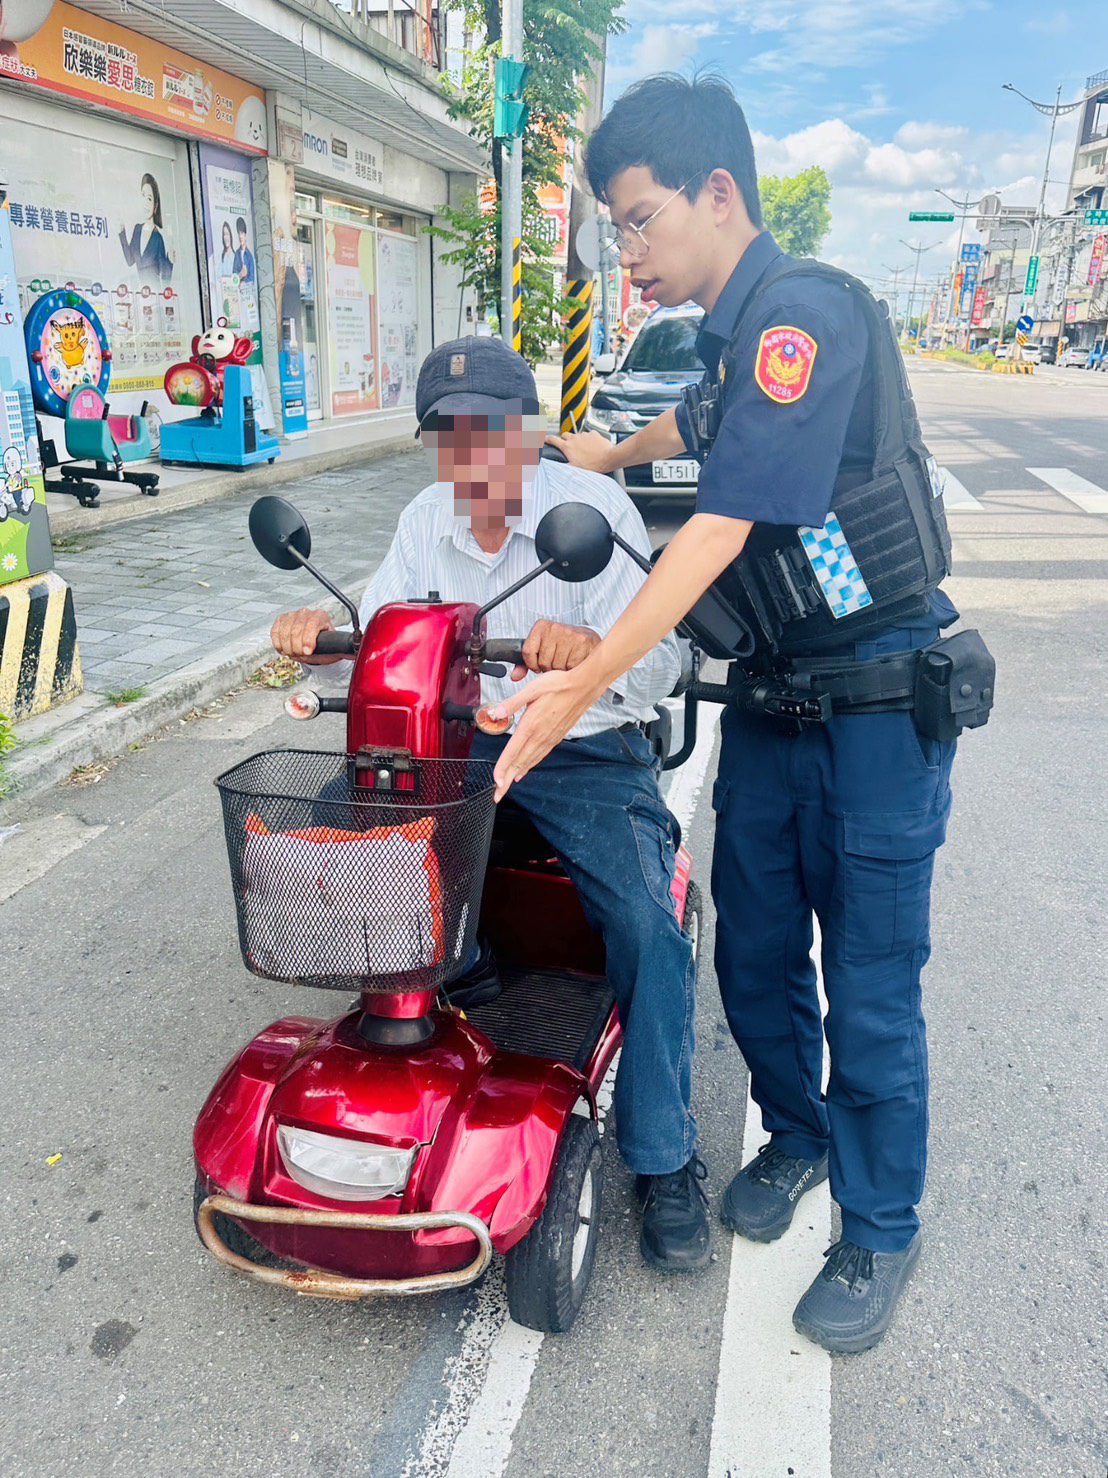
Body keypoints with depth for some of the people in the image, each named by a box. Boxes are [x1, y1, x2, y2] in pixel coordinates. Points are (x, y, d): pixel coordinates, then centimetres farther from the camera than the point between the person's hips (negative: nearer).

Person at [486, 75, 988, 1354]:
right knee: (755, 949, 15)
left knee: (870, 990, 3)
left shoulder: (809, 312, -18)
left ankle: (880, 1231, 25)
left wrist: (585, 684, -30)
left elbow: (724, 526, -27)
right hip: (769, 694, 8)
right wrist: (615, 450, 49)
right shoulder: (731, 334, 9)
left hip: (878, 704, -8)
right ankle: (793, 1137, 39)